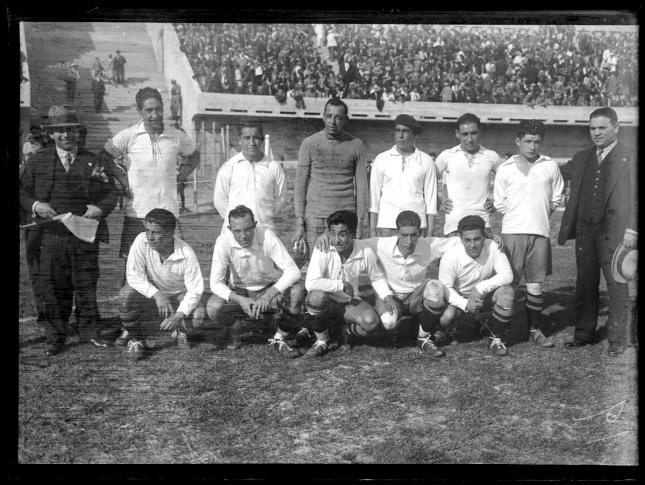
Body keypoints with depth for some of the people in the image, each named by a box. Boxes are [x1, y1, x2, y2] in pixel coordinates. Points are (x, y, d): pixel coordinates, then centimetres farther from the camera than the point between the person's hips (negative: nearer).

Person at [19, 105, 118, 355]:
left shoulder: (93, 161, 10)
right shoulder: (38, 161, 11)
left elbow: (111, 192, 9)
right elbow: (23, 192, 11)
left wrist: (100, 208, -11)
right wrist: (35, 206, -10)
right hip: (49, 236, 0)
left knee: (86, 284, 6)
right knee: (51, 288, 1)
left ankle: (90, 331, 20)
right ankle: (55, 337, 13)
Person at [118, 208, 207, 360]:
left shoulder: (187, 254, -25)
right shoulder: (141, 241, -22)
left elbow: (195, 290, -22)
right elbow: (133, 275, -21)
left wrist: (178, 315, -36)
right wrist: (156, 294, -33)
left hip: (180, 295, -1)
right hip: (151, 293, 1)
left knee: (199, 316, -31)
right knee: (126, 294, -30)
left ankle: (182, 331, 10)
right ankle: (136, 340, -3)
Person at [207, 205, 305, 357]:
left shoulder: (267, 236, -25)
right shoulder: (224, 242, -22)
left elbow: (293, 271, -29)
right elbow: (215, 282, -20)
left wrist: (268, 295, -41)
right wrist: (240, 300, -36)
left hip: (271, 288, 0)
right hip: (240, 291, 0)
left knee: (297, 290, -30)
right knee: (213, 308, -29)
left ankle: (280, 339, -10)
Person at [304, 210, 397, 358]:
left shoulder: (366, 252, -14)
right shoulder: (322, 249, -23)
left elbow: (377, 278, 7)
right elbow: (310, 283, -33)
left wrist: (387, 297, -10)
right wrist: (342, 285, -25)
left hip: (350, 303, 2)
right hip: (327, 302, -2)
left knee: (372, 323, -27)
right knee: (316, 297, -37)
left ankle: (347, 332, 12)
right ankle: (322, 340, -6)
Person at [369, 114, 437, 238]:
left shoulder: (426, 161, 7)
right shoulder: (381, 159, 7)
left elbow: (430, 196, 7)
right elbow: (374, 195, 8)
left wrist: (430, 232, 2)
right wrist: (372, 229, 2)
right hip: (386, 223, 0)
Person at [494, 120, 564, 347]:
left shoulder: (550, 166, 6)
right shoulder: (505, 168, 3)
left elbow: (556, 199, 14)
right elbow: (499, 203, 7)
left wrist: (540, 216, 13)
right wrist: (516, 217, 8)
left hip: (540, 232, 1)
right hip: (512, 231, -1)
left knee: (535, 284, 6)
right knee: (508, 282, -3)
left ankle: (535, 330, 15)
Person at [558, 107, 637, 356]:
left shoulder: (629, 157, -2)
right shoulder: (582, 158, 13)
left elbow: (634, 195, -5)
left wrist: (631, 230, -11)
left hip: (613, 231, -5)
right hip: (585, 229, 5)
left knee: (617, 287, 2)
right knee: (585, 284, 12)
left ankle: (616, 339, 11)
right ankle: (584, 333, 23)